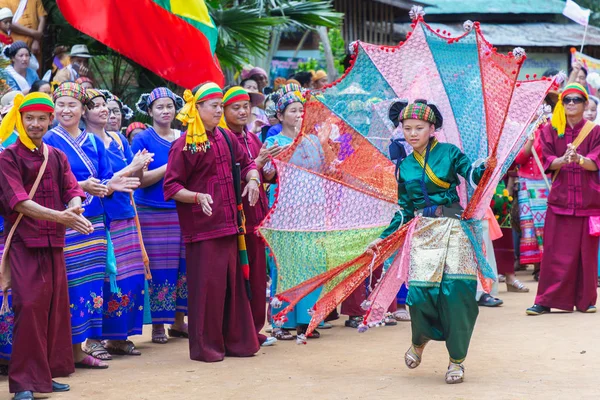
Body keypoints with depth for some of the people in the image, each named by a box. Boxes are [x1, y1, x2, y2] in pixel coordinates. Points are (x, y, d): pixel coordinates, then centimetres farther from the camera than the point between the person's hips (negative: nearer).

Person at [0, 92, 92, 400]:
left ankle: (47, 374, 16)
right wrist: (58, 216, -25)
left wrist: (74, 208, -20)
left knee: (56, 306, 6)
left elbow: (72, 190, 5)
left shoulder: (57, 157, 14)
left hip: (54, 242, 5)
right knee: (29, 306, -11)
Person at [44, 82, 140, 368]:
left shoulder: (93, 143, 14)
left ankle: (90, 340, 14)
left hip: (93, 222, 6)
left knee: (93, 282, 6)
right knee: (71, 285, -7)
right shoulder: (49, 141, -2)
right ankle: (74, 350, -2)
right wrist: (81, 186, -23)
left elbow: (104, 180, 11)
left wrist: (112, 185, -13)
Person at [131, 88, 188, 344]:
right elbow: (141, 179, -8)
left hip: (182, 210, 4)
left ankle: (178, 321, 14)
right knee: (160, 269, -3)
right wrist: (171, 166, -17)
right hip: (153, 214, -4)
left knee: (183, 266, 3)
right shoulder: (142, 140, -1)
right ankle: (158, 325, 7)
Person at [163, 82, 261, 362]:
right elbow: (171, 187, -11)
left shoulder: (226, 138, 10)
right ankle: (205, 346, 6)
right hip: (201, 227, -7)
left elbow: (247, 163, 23)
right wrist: (197, 197, -26)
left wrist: (252, 180, 2)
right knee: (207, 286, -4)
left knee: (233, 283, 10)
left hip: (228, 224, 7)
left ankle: (236, 341, 20)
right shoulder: (184, 145, -9)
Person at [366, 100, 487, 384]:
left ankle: (457, 360, 3)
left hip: (453, 229, -2)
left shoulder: (448, 153, 1)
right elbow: (405, 211, 14)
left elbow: (473, 175, -10)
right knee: (419, 293, -11)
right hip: (424, 233, 3)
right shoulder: (405, 168, 10)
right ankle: (420, 340, 22)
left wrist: (486, 167, -31)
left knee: (455, 292, -11)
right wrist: (383, 238, 11)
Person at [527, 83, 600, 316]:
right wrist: (564, 159, -23)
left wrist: (578, 159, -28)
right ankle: (545, 300, -1)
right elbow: (548, 161, -2)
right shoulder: (551, 130, 7)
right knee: (555, 252, -3)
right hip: (560, 198, 0)